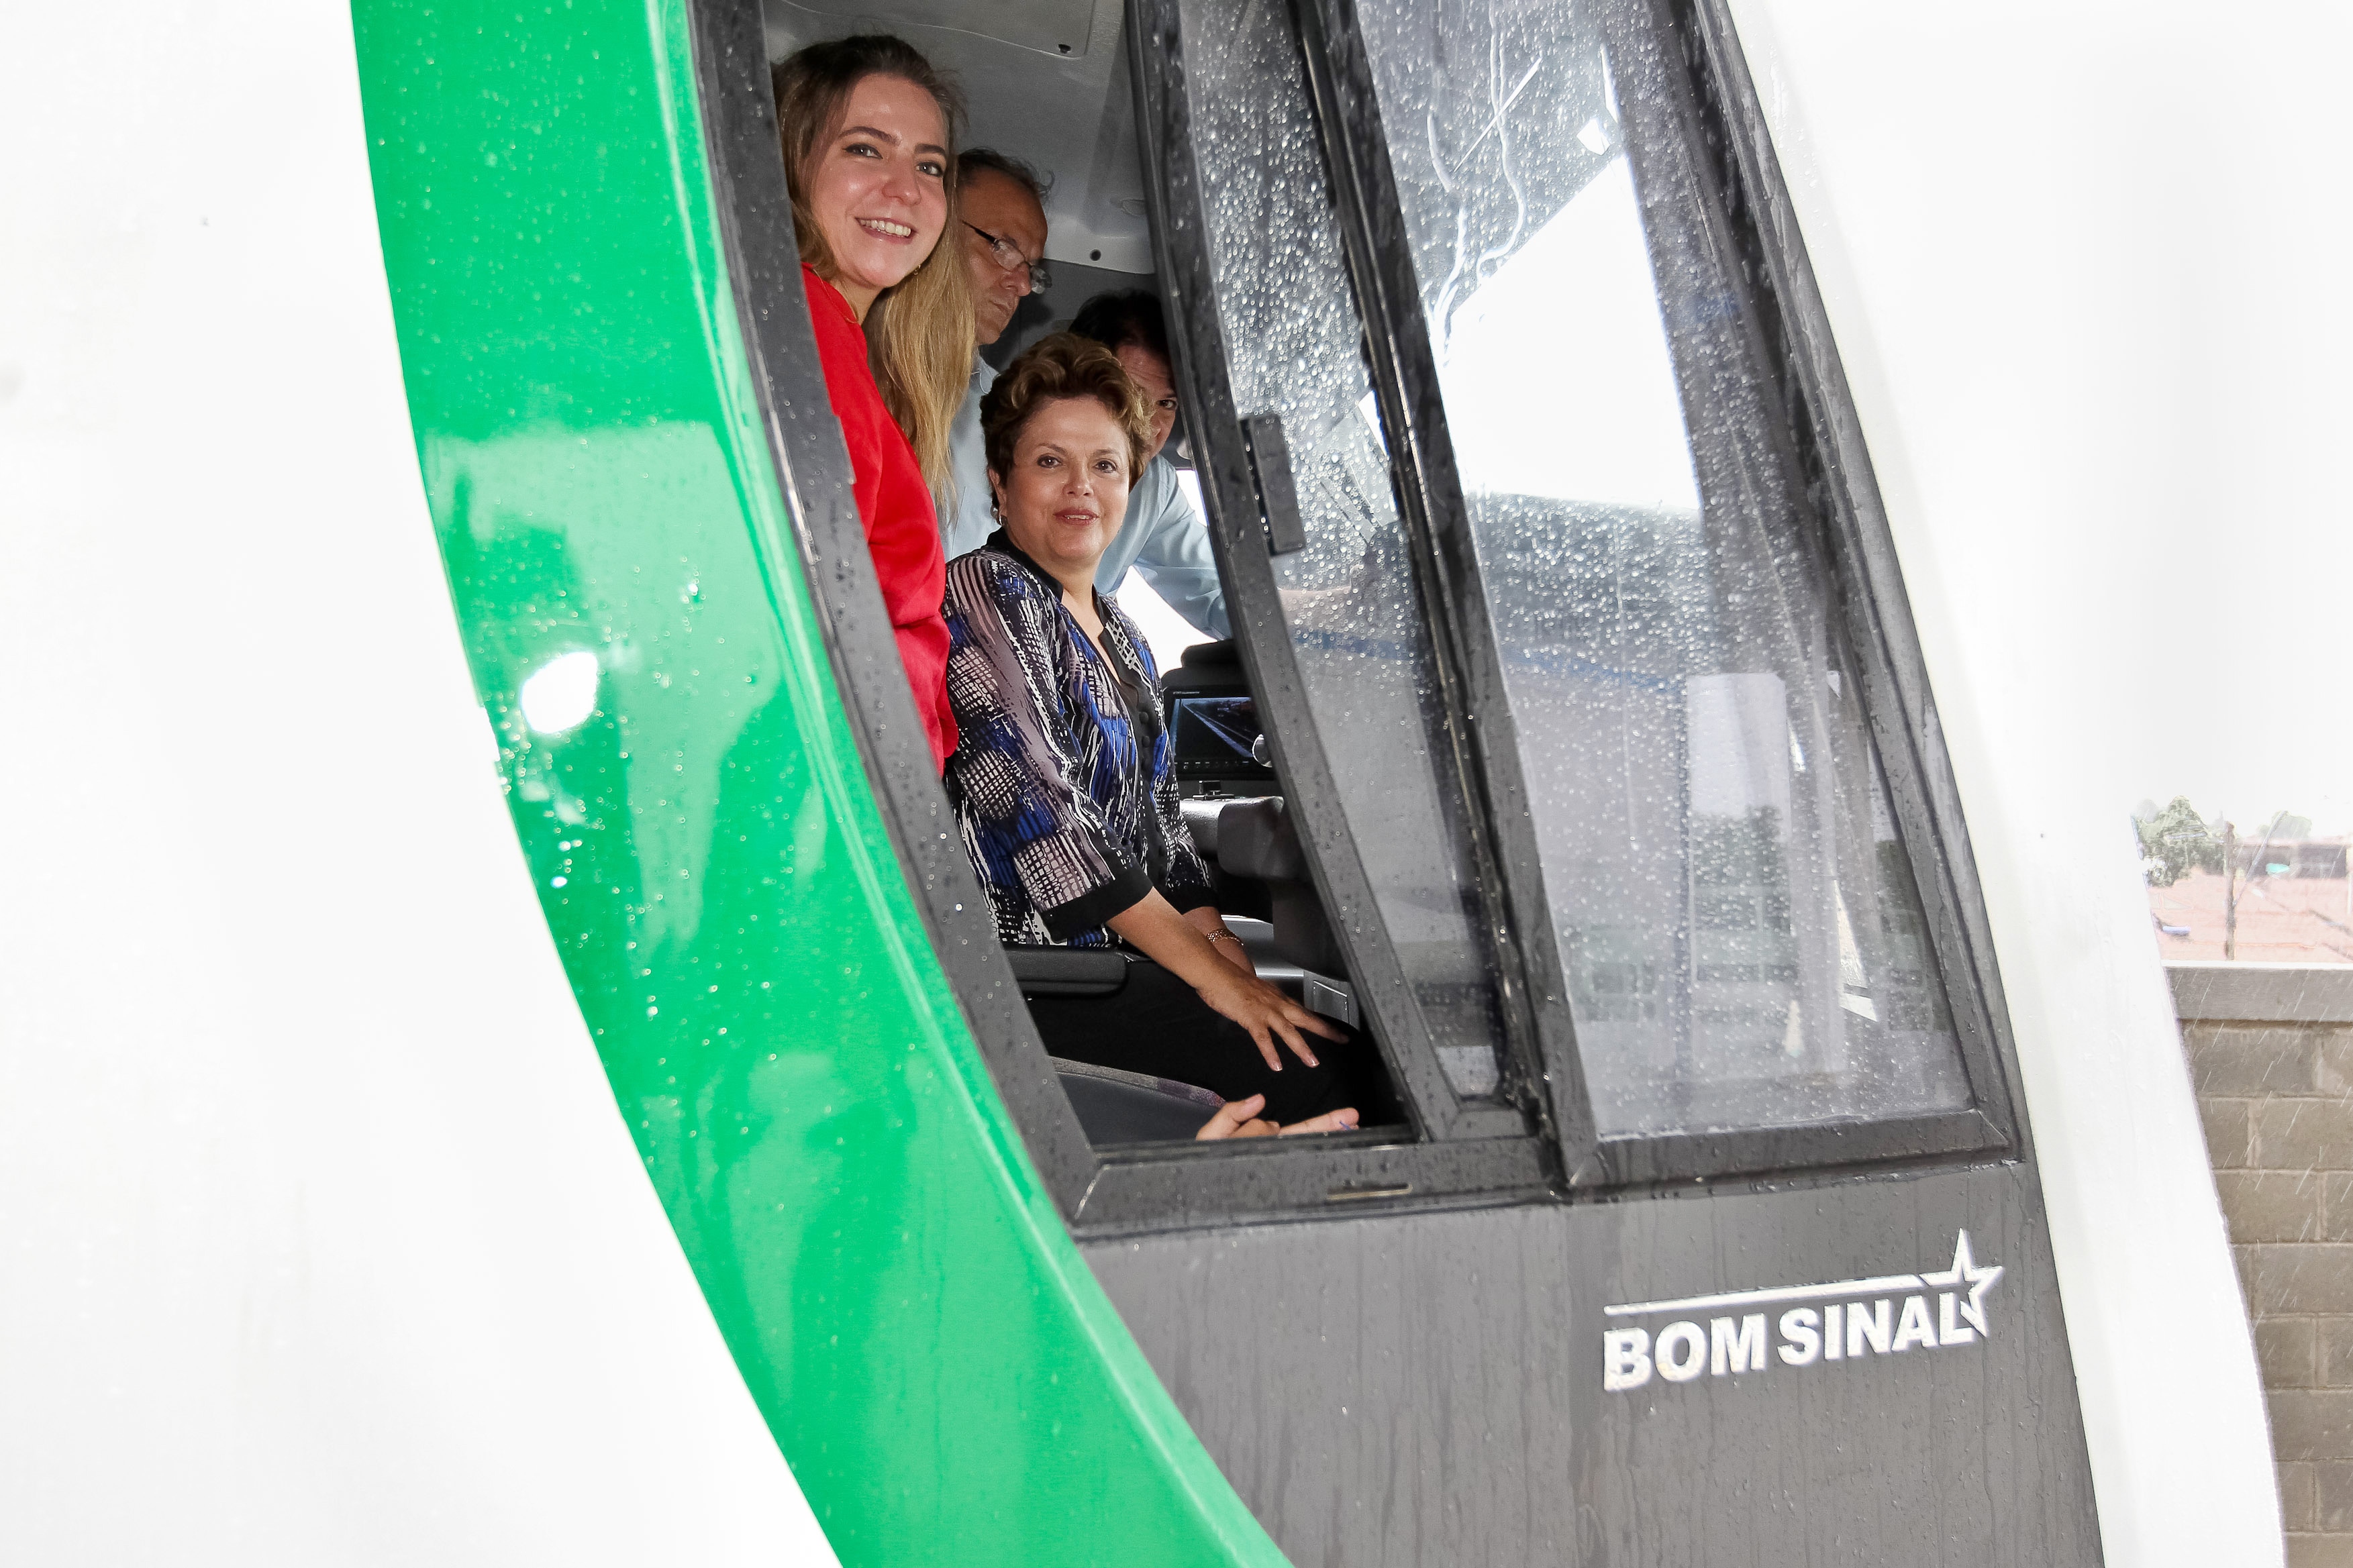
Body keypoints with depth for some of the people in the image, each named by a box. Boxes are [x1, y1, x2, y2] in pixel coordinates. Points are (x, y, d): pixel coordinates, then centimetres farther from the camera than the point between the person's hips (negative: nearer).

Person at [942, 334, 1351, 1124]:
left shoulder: (1120, 637, 20)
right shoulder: (983, 594, -7)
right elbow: (1040, 813, -15)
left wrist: (1242, 968, 3)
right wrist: (1215, 977, -15)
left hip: (1122, 960, 8)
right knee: (1303, 1079, -22)